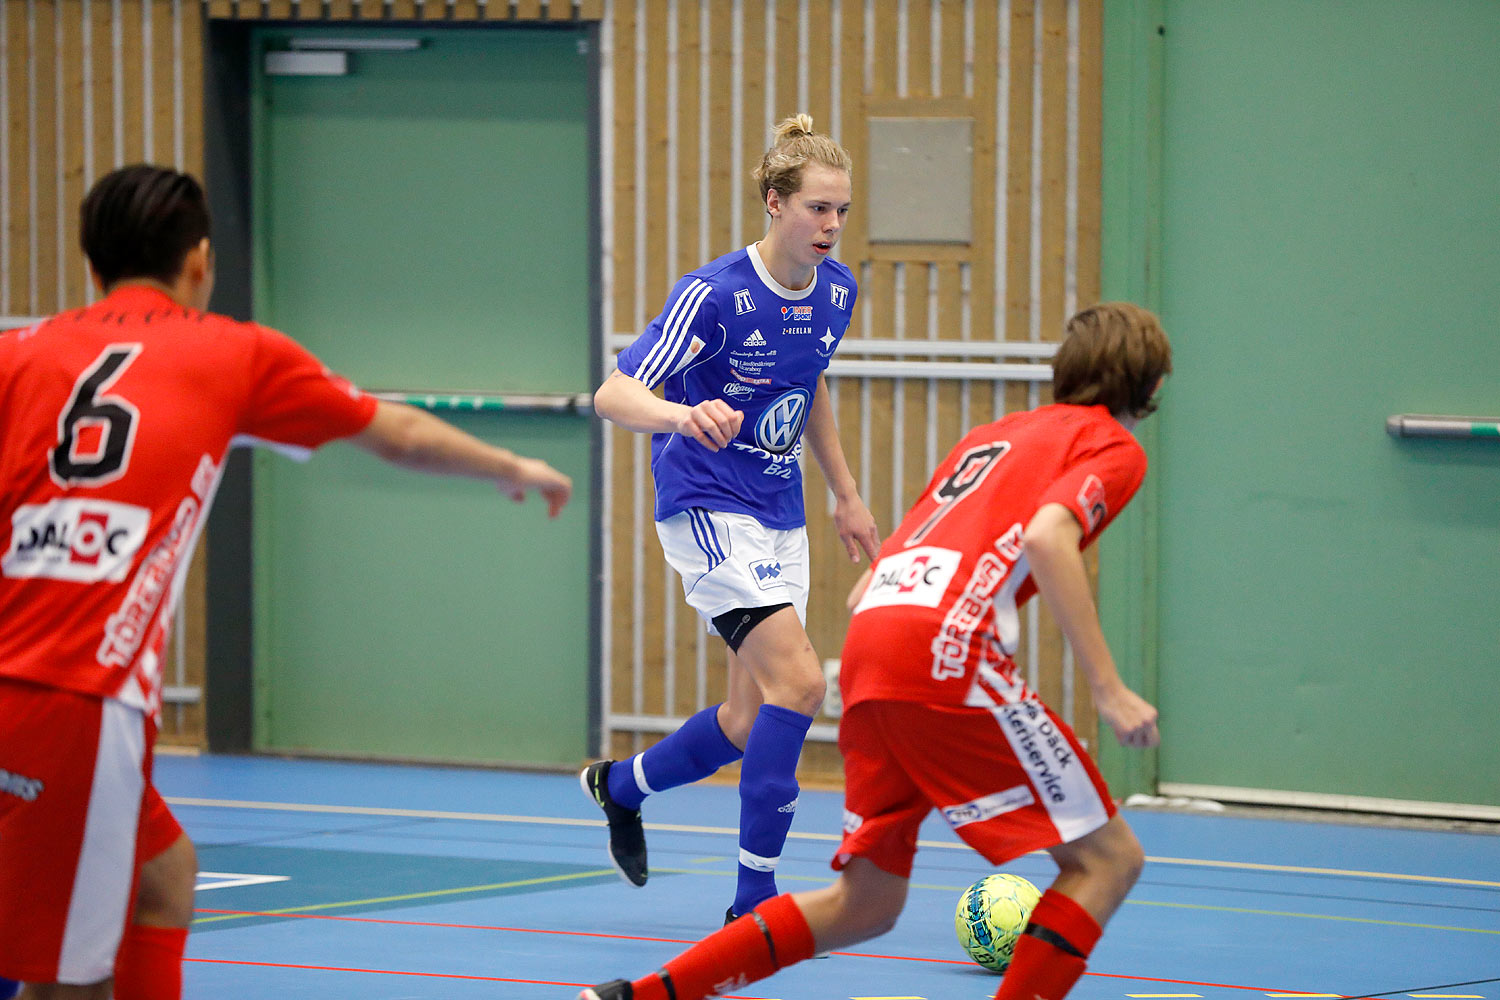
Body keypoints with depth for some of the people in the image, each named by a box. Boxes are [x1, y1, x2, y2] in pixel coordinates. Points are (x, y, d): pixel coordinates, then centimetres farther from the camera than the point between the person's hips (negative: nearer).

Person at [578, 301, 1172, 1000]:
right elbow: (1047, 536, -14)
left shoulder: (994, 436, 31)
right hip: (947, 656, -8)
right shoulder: (1113, 447, 8)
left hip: (870, 634, 8)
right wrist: (1108, 688, -15)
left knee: (863, 905, 17)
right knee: (1107, 858, -1)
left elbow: (864, 589, 29)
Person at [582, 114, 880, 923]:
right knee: (799, 681, -21)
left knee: (752, 723, 8)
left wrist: (845, 496, 25)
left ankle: (621, 785, 37)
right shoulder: (713, 295, -20)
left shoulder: (836, 292, 1)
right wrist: (684, 415, -46)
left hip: (779, 516, 7)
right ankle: (756, 898, -14)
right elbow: (612, 395, -25)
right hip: (709, 508, -7)